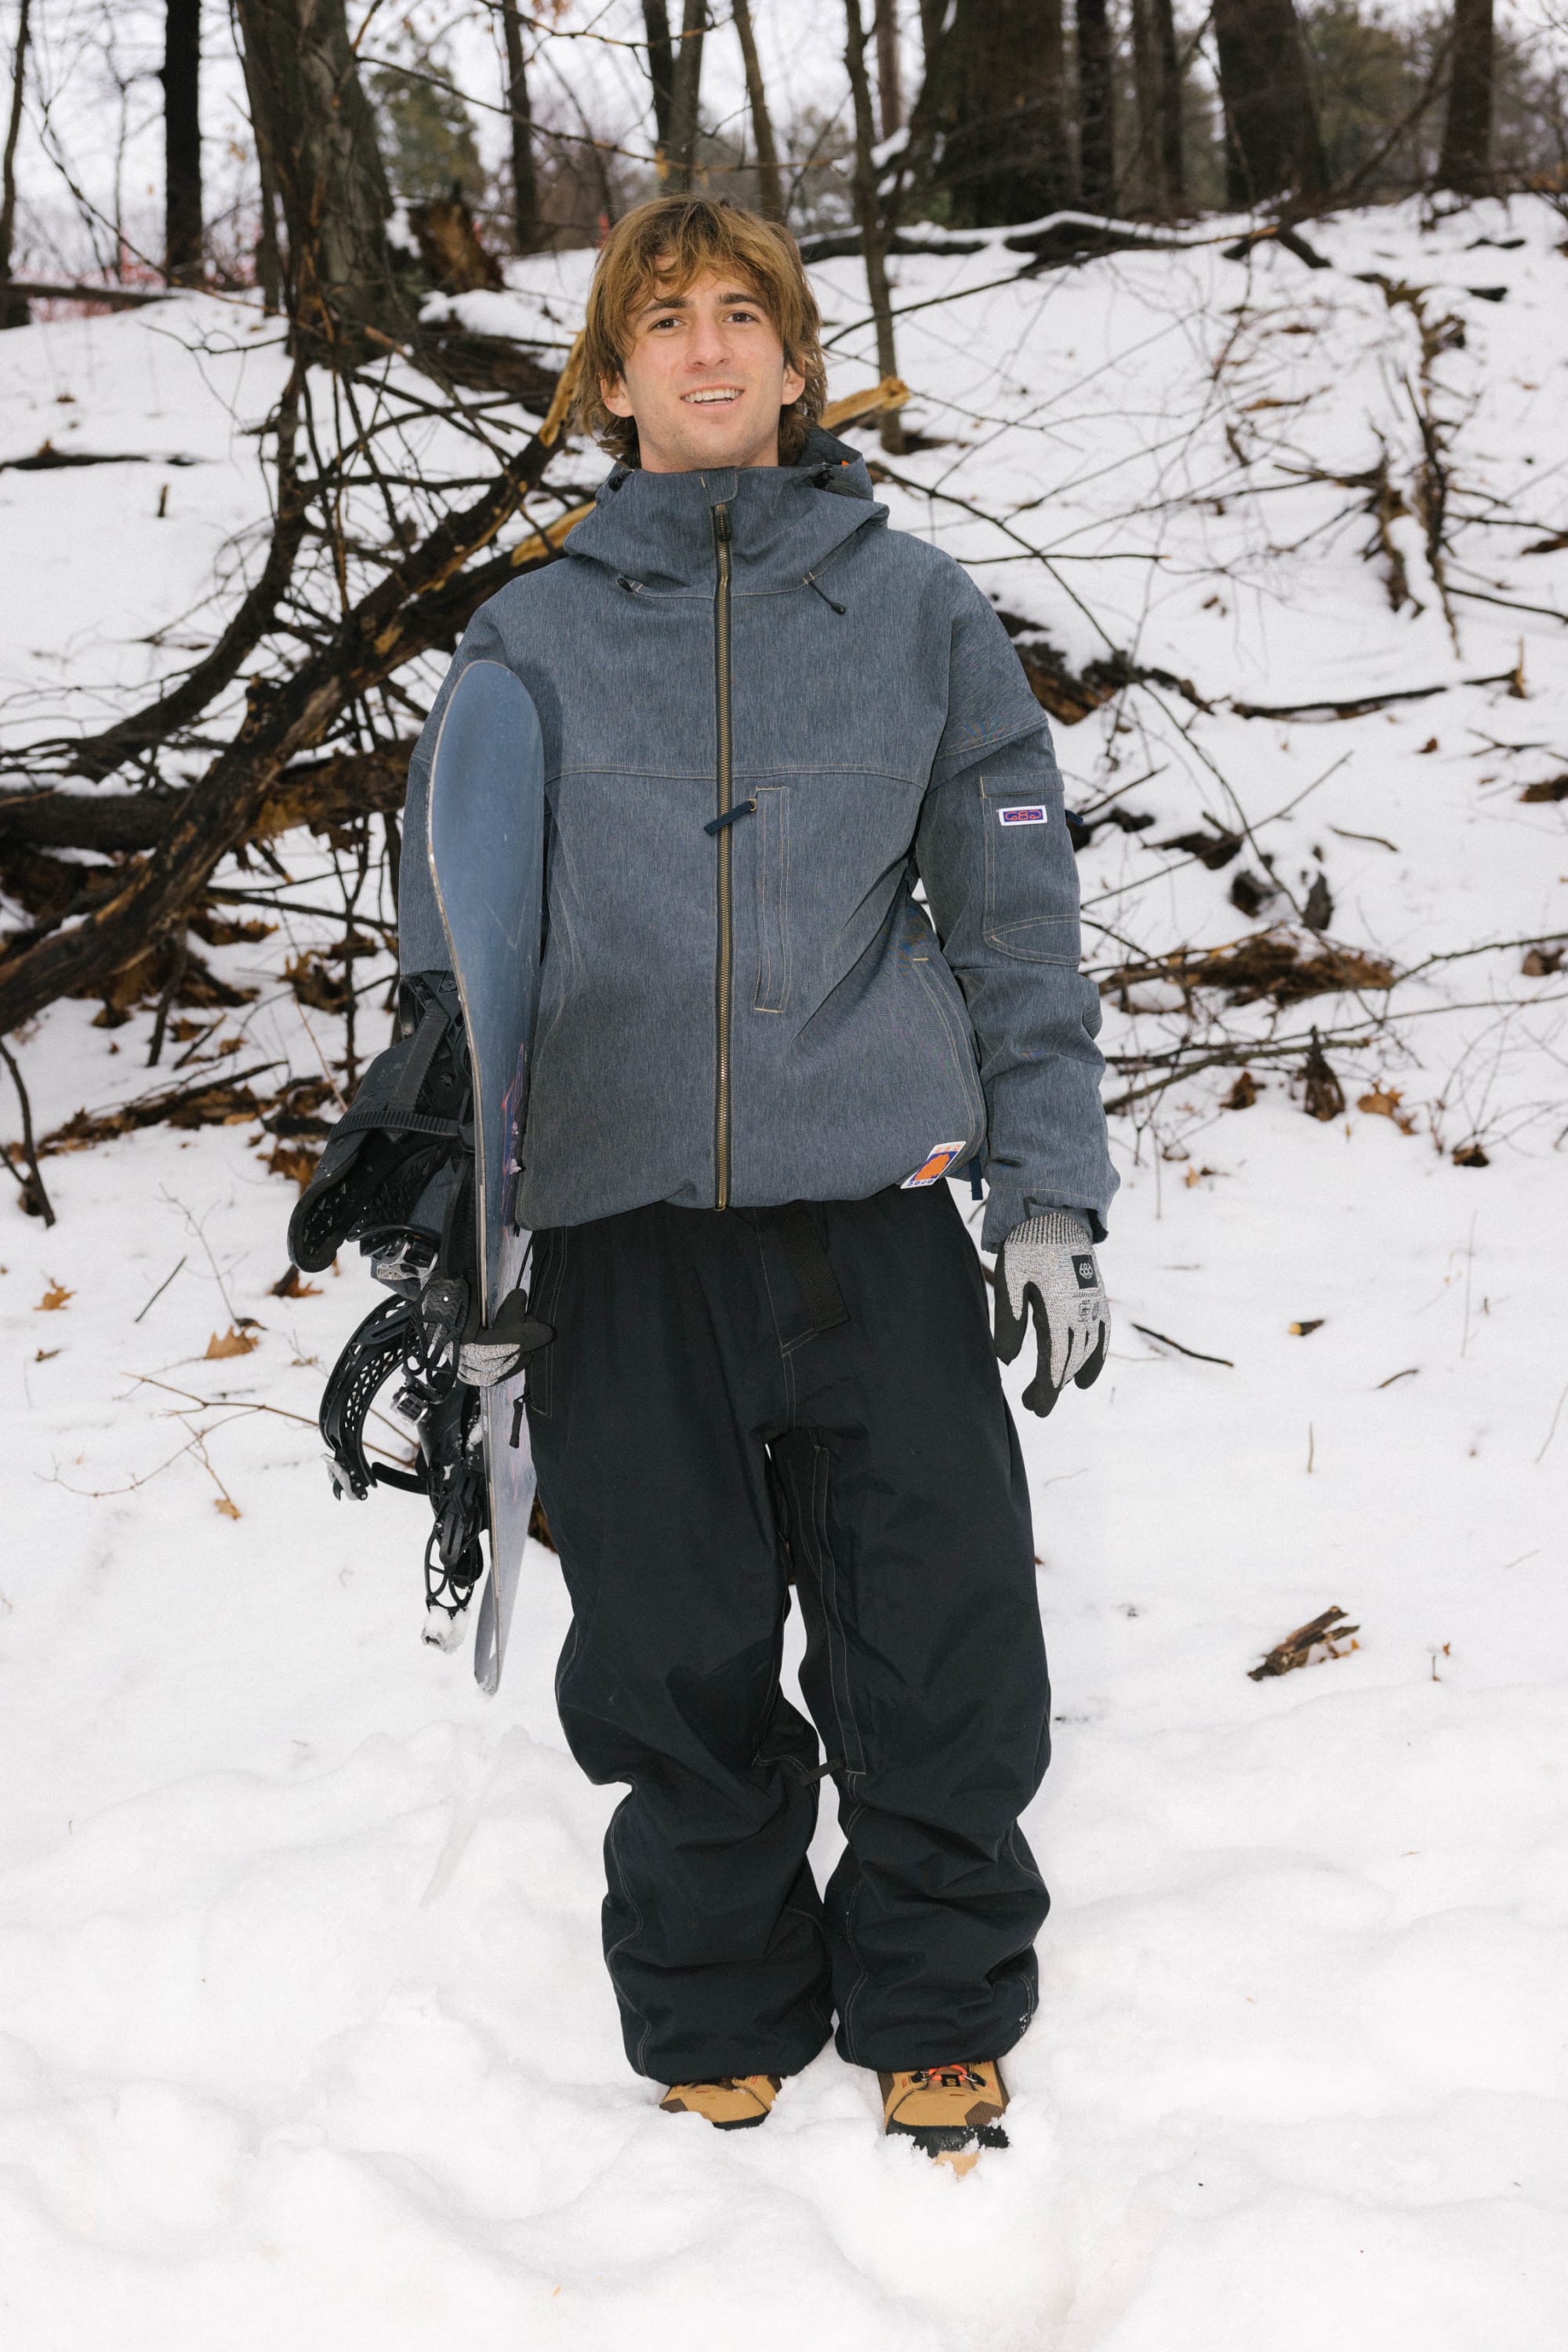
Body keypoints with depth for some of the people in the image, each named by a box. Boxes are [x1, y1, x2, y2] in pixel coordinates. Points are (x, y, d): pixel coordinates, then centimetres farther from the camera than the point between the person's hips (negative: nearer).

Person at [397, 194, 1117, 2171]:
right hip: (618, 1230, 1)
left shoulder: (917, 611, 7)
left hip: (875, 1211, 0)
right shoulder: (529, 643, 8)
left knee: (942, 1656, 4)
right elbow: (451, 957, 10)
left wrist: (1049, 1197, 1)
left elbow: (1018, 921, 8)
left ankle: (936, 2019, 27)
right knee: (675, 1670, 9)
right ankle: (717, 2026, 31)